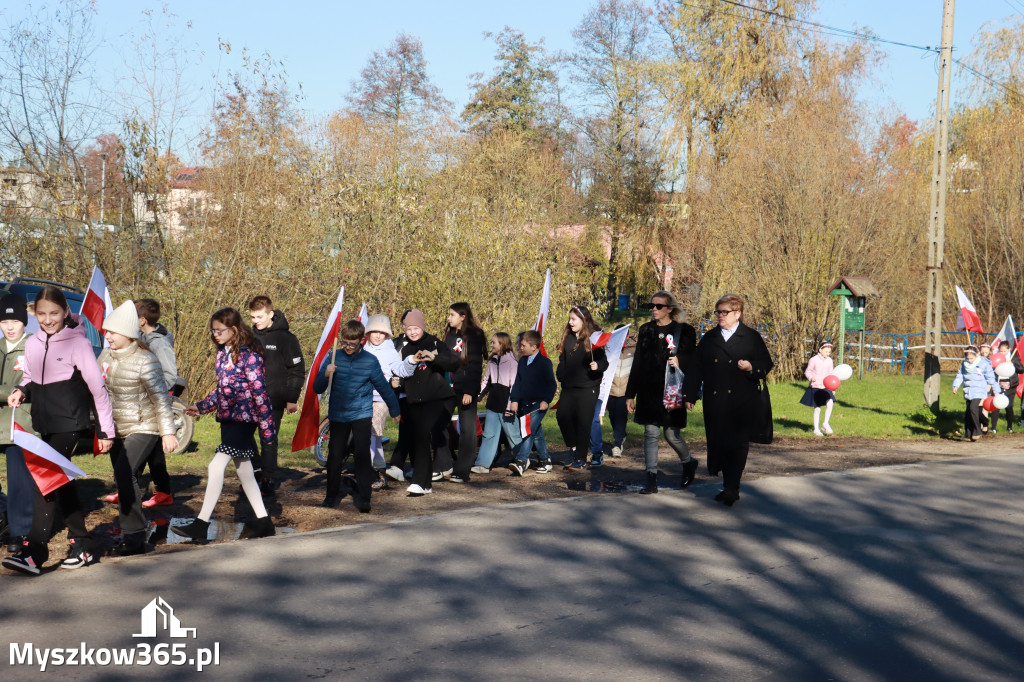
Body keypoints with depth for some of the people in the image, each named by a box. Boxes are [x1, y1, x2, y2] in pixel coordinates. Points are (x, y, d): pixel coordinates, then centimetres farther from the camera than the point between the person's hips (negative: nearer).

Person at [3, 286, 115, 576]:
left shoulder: (77, 343, -10)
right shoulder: (32, 344, 7)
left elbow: (98, 388, -8)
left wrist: (105, 430, -7)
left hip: (70, 424, -7)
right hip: (44, 425, 7)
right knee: (62, 482, 11)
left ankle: (34, 552, -18)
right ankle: (81, 546, 20)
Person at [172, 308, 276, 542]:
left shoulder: (248, 354, -14)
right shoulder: (222, 354, 11)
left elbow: (259, 391, -15)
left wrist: (266, 426, -15)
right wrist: (201, 407, 17)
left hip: (244, 419, -9)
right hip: (229, 418, 9)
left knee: (216, 466, -12)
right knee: (243, 470, 11)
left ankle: (201, 525, -8)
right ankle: (264, 522, 19)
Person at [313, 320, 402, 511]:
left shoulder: (370, 361, -4)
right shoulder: (333, 358, -2)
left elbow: (383, 387, 9)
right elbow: (317, 388, 1)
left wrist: (394, 410, 19)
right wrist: (325, 375, -20)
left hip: (361, 415, -2)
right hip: (337, 415, 2)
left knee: (362, 455, -9)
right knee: (334, 455, 7)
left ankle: (363, 497, -3)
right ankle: (332, 494, 24)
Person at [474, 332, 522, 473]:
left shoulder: (512, 362, -9)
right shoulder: (492, 362, 12)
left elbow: (514, 386, -12)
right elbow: (487, 382, 21)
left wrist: (510, 407, -15)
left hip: (505, 406, -6)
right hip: (492, 405, 6)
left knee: (513, 434, 4)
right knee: (489, 434, 2)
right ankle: (483, 464, 1)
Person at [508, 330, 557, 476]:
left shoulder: (544, 362, -7)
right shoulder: (522, 361, 12)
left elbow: (552, 384, -5)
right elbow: (518, 382, 15)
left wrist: (546, 400, -14)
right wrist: (514, 400, 7)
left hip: (538, 404, -7)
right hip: (524, 404, 7)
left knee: (529, 431, -18)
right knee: (537, 434, 12)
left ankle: (521, 461, -28)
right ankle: (545, 460, 22)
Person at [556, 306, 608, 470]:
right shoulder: (567, 338, 11)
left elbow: (604, 361, -7)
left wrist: (597, 365, -27)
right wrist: (560, 378, 13)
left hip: (587, 389, -5)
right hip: (568, 388, 6)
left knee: (583, 423, 0)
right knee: (562, 416, -1)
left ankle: (581, 459, 9)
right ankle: (574, 449, 19)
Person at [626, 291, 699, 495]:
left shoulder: (684, 331, 0)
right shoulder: (645, 330, 11)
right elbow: (637, 363, 13)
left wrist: (679, 361, -20)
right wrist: (630, 394, 10)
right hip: (648, 392, 3)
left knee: (671, 434, 1)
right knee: (650, 434, -1)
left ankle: (688, 463, 31)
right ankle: (652, 480, 1)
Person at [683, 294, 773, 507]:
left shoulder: (752, 337, 5)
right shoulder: (709, 339, 14)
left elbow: (766, 364, 5)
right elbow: (695, 368, 13)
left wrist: (752, 368, -16)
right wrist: (689, 395, 8)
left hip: (741, 402, -4)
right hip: (714, 402, 4)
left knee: (737, 444, -10)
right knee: (718, 444, 5)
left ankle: (731, 488, -10)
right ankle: (730, 488, 17)